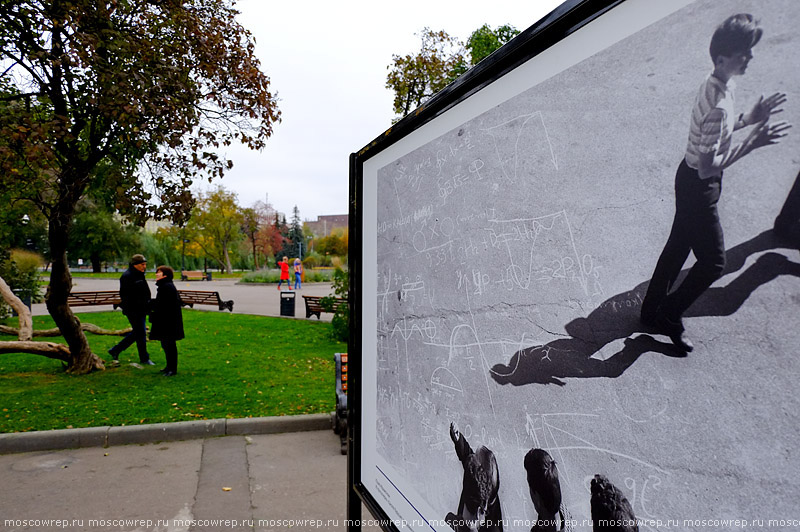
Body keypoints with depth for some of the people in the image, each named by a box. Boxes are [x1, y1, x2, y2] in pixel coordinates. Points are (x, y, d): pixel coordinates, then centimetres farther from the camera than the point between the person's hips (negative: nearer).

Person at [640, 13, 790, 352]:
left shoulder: (718, 84, 1)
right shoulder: (719, 105, -29)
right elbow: (708, 166, -27)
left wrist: (748, 119, 7)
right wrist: (752, 143, -25)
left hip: (692, 180, 10)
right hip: (699, 187, -10)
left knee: (678, 247, 20)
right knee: (714, 261, 3)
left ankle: (653, 310, 34)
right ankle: (669, 316, 19)